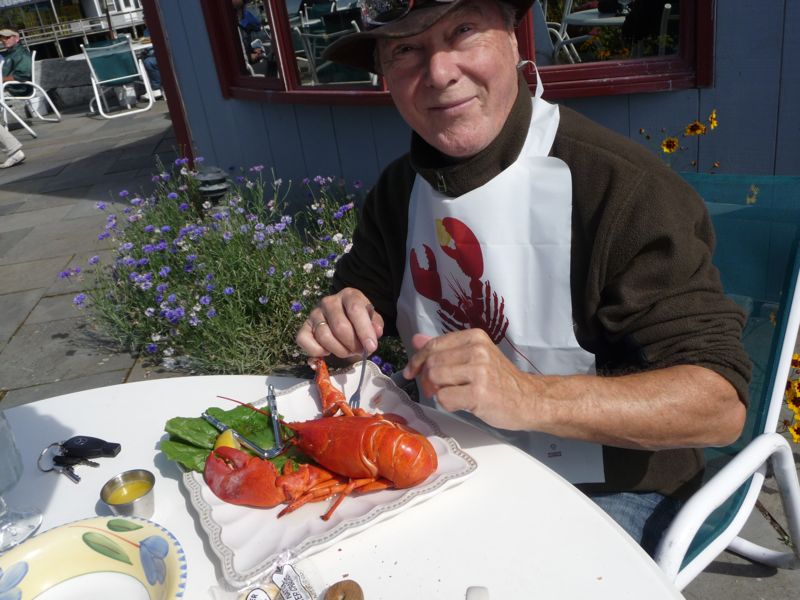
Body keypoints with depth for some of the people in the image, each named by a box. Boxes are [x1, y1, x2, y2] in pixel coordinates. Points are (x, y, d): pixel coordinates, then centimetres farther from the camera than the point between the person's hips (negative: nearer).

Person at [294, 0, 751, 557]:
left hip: (605, 493, -4)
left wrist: (529, 398, -39)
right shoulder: (400, 188, -1)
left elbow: (719, 404, -24)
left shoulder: (625, 188, -23)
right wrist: (339, 321, -14)